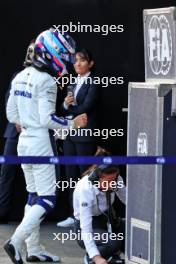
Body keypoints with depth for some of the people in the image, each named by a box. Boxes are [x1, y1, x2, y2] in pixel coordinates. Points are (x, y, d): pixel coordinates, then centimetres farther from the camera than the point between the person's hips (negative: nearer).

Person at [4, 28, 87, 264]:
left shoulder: (20, 77, 9)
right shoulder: (46, 81, -17)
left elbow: (11, 114, 12)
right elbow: (47, 118, -21)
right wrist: (72, 124, -11)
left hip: (24, 140, 9)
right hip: (41, 143, -9)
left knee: (34, 196, 15)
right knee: (46, 200, -6)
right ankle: (16, 242, -15)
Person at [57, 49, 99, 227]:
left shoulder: (93, 83, -5)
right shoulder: (74, 83, 16)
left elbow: (86, 107, -14)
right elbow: (65, 110, 13)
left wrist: (70, 110, -2)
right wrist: (66, 105, -8)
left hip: (85, 134, -7)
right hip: (70, 134, 7)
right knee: (71, 176, 7)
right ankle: (73, 215, 11)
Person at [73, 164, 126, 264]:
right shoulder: (85, 188, -31)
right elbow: (85, 228, -34)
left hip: (107, 222, 6)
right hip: (87, 226, -6)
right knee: (113, 242, -34)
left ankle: (115, 255, 7)